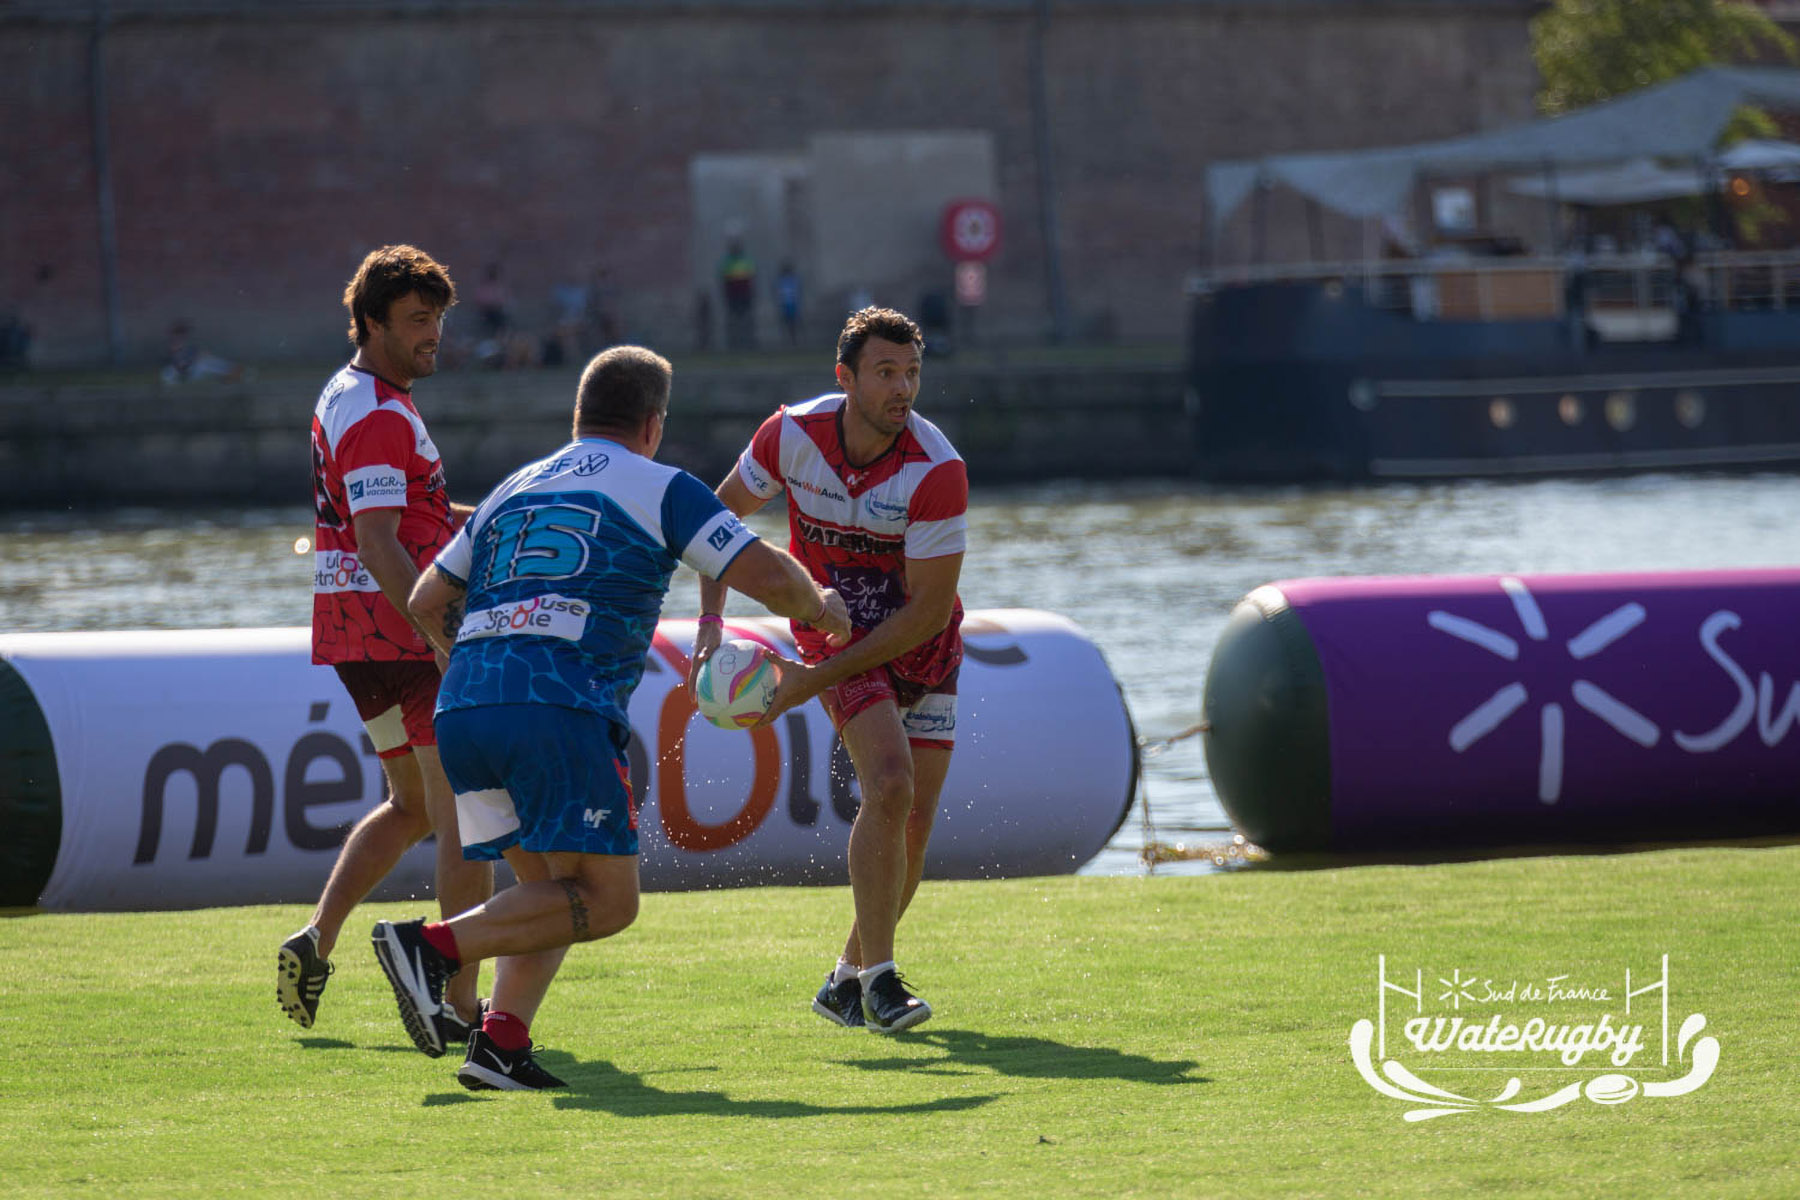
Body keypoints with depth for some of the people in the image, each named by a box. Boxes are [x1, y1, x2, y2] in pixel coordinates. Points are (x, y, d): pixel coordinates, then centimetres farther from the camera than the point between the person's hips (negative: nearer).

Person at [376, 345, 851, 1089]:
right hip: (560, 710, -7)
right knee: (605, 901, -3)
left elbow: (427, 604, 31)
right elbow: (768, 577, 3)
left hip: (461, 705, 7)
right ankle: (435, 945, -18)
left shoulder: (512, 491, 27)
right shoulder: (662, 489, 10)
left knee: (552, 893, 17)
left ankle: (501, 1040, -4)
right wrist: (824, 611, 24)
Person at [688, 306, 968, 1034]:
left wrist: (814, 680, -20)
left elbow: (928, 610, -20)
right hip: (836, 632, -1)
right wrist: (711, 624, -4)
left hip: (923, 644, 1)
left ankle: (850, 980, 20)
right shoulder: (792, 435, -16)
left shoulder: (937, 470, -24)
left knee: (914, 819, -1)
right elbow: (724, 513, 5)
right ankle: (878, 976, -18)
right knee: (890, 786, -23)